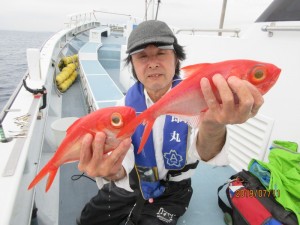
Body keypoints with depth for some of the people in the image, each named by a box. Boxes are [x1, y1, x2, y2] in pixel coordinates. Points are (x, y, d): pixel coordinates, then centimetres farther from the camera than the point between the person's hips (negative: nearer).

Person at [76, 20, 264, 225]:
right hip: (130, 185, 3)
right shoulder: (127, 102, -15)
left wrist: (214, 126, -66)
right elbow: (121, 160, -26)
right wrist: (112, 170, -52)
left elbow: (204, 152, -41)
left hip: (171, 192, -1)